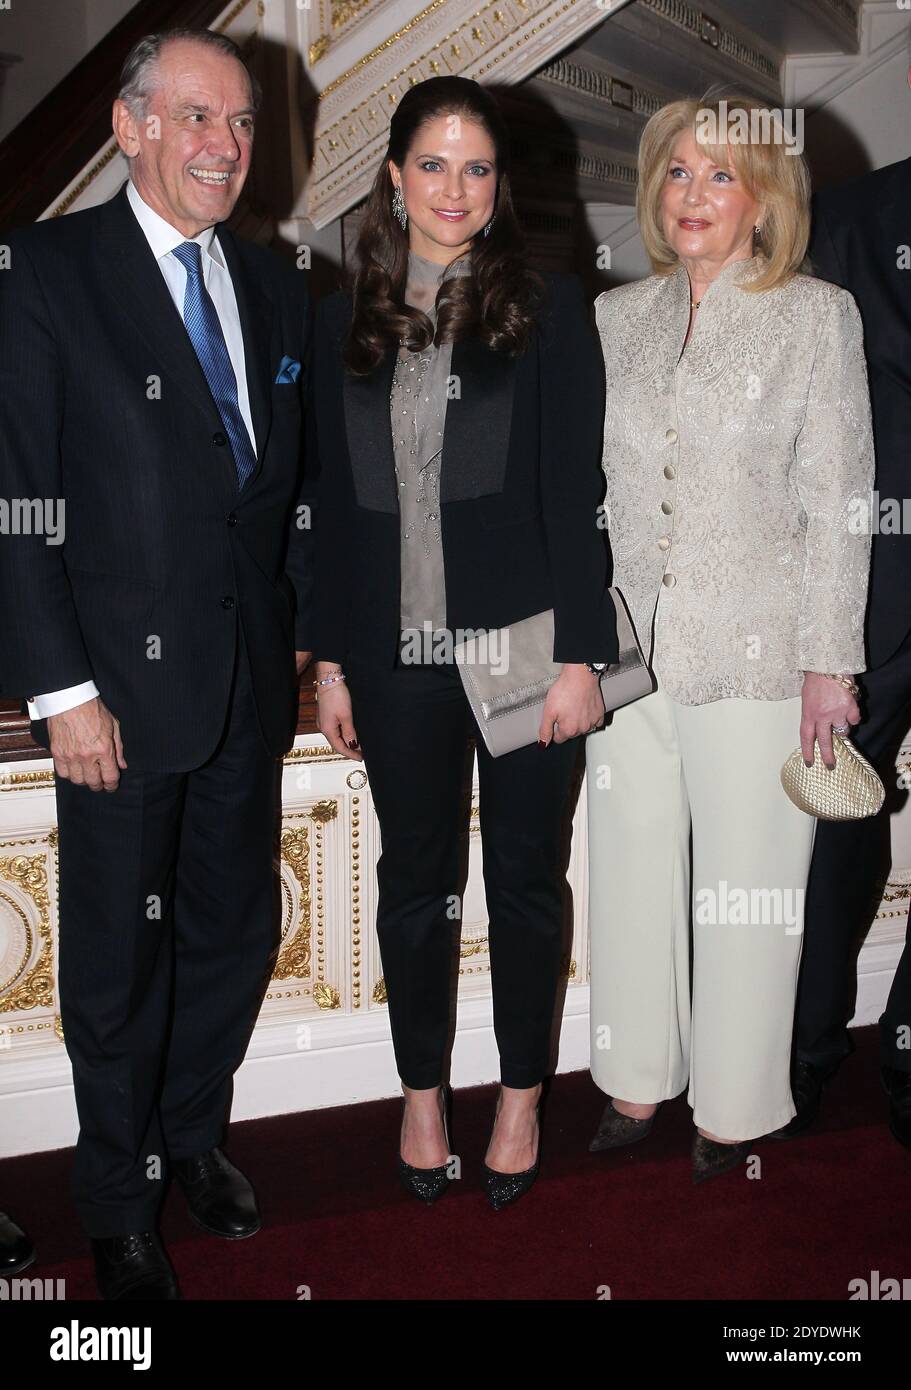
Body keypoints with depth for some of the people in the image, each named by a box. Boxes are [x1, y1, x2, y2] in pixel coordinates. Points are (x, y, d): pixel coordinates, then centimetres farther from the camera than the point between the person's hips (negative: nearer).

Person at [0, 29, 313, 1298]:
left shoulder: (274, 287, 10)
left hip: (250, 681, 5)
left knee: (235, 932, 15)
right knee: (118, 958, 9)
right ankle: (120, 1203, 31)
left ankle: (195, 1134, 40)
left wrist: (300, 637, 9)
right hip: (122, 682, -5)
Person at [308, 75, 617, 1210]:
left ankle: (521, 1094, 30)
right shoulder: (344, 321, 7)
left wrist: (580, 655, -10)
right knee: (414, 881, 12)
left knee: (524, 875, 10)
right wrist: (330, 660, 5)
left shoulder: (547, 308, -1)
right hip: (398, 649, 2)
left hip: (522, 640, -2)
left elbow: (574, 493, -5)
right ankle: (421, 1092, 31)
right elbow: (334, 501, 7)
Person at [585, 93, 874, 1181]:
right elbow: (585, 484, 11)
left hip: (757, 655, -4)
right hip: (629, 646, 4)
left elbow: (837, 501, -4)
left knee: (747, 889, 5)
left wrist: (829, 661, -8)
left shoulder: (818, 317, -1)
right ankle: (636, 1084, 32)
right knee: (630, 875, 13)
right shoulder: (617, 317, 9)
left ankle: (734, 1111, 25)